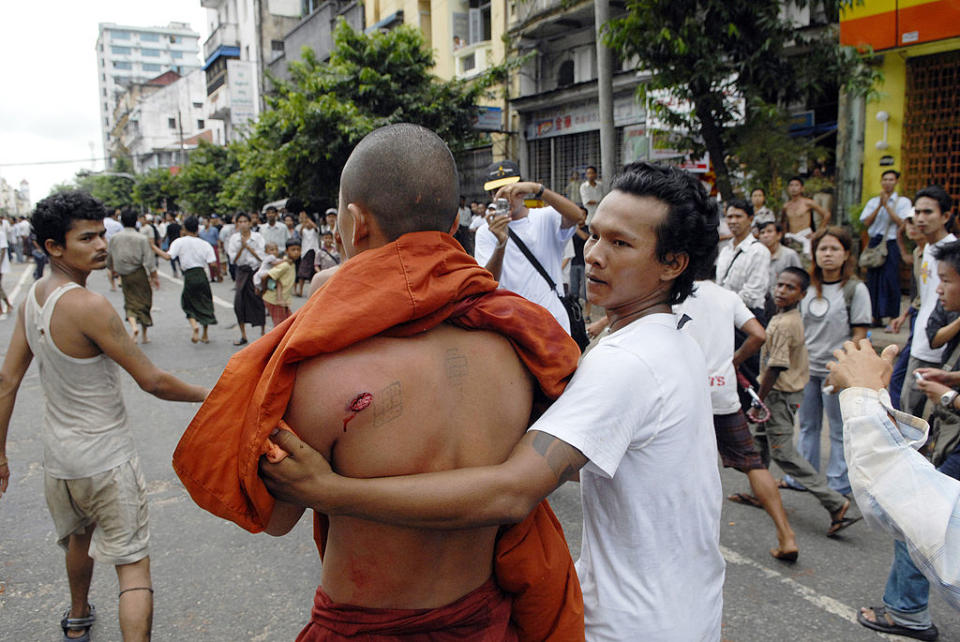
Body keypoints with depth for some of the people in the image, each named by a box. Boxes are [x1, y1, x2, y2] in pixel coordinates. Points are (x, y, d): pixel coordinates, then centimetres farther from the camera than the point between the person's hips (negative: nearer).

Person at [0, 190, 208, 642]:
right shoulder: (88, 306, -24)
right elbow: (152, 381, -21)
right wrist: (205, 395, -5)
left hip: (58, 456, 9)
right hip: (106, 459, -9)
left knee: (80, 534, 32)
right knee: (133, 565, 0)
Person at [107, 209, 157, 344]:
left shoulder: (114, 238, -1)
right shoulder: (142, 239, -11)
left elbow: (109, 258, 9)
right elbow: (149, 260, -13)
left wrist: (112, 269, 29)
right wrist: (154, 276, -3)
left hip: (124, 275, 2)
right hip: (139, 273, -2)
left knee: (130, 302, 12)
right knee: (143, 302, 9)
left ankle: (133, 325, -17)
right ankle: (144, 335, 14)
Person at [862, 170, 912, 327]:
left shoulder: (903, 201, 4)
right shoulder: (873, 201, 13)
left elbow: (901, 223, -9)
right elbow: (866, 222, 1)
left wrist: (886, 205, -10)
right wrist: (879, 206, -8)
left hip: (892, 243, -3)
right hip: (874, 242, 3)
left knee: (891, 279, -7)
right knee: (873, 279, 3)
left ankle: (893, 317, -2)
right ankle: (876, 317, 11)